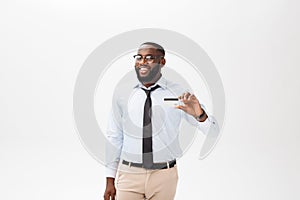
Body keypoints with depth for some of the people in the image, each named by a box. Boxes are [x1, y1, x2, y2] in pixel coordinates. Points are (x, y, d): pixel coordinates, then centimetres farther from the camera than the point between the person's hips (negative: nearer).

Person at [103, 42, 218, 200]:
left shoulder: (177, 93, -3)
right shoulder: (123, 95, 0)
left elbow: (212, 132, -6)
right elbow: (114, 137, 5)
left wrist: (199, 115, -29)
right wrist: (110, 180, 5)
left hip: (164, 175, 0)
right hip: (129, 174, 0)